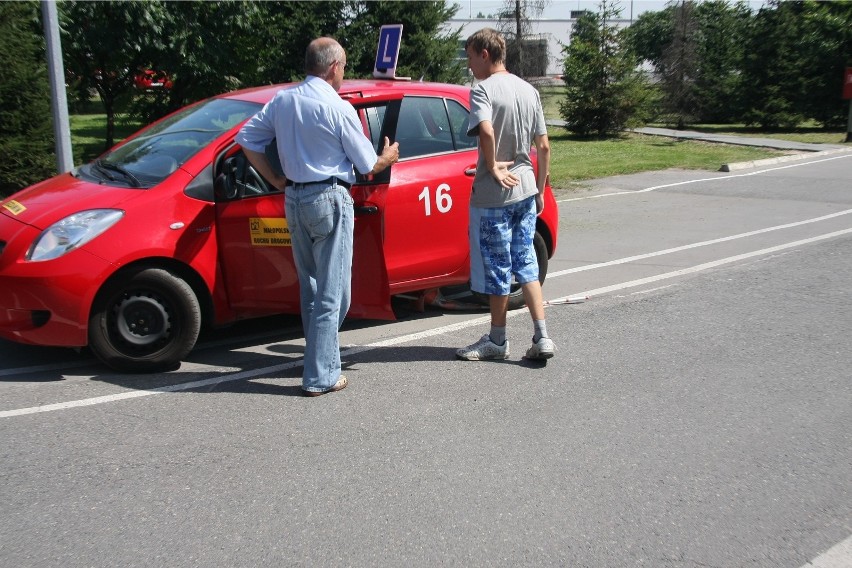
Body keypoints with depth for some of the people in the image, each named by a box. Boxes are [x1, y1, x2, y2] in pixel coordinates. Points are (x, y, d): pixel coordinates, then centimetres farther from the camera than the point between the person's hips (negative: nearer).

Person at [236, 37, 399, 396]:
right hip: (329, 200, -7)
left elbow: (246, 139, 8)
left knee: (310, 287, 19)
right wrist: (387, 158, 16)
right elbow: (367, 166, -6)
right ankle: (320, 377, 1)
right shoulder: (338, 108, -12)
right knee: (331, 293, -1)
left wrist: (276, 181, 12)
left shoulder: (282, 101, 6)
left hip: (294, 200, 7)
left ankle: (320, 358, 31)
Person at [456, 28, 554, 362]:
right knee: (526, 263, 14)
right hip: (526, 191, 7)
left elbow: (486, 131, -32)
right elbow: (544, 147, 12)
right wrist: (540, 191, 18)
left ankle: (497, 341, 20)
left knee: (497, 268, 5)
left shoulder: (484, 90, -12)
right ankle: (542, 337, 10)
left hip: (494, 196, -7)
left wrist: (493, 167, -17)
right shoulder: (529, 90, 10)